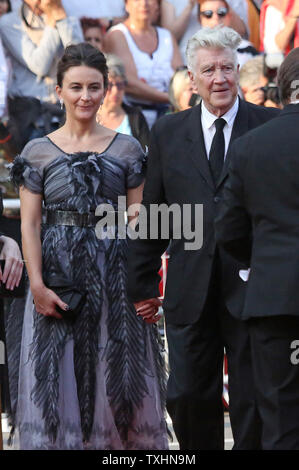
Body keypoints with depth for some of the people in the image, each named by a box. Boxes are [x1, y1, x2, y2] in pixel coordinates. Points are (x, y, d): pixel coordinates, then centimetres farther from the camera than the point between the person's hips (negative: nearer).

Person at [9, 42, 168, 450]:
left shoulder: (127, 149, 5)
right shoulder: (38, 151, 3)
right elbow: (29, 223, -1)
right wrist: (38, 285, -11)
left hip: (114, 275, 0)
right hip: (57, 274, 0)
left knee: (115, 375, 4)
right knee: (58, 381, 2)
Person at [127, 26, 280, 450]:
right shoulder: (168, 133, 9)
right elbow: (152, 211, 11)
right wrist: (143, 285, 10)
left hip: (252, 286, -2)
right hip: (190, 291, 2)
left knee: (253, 400, 4)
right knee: (187, 397, 4)